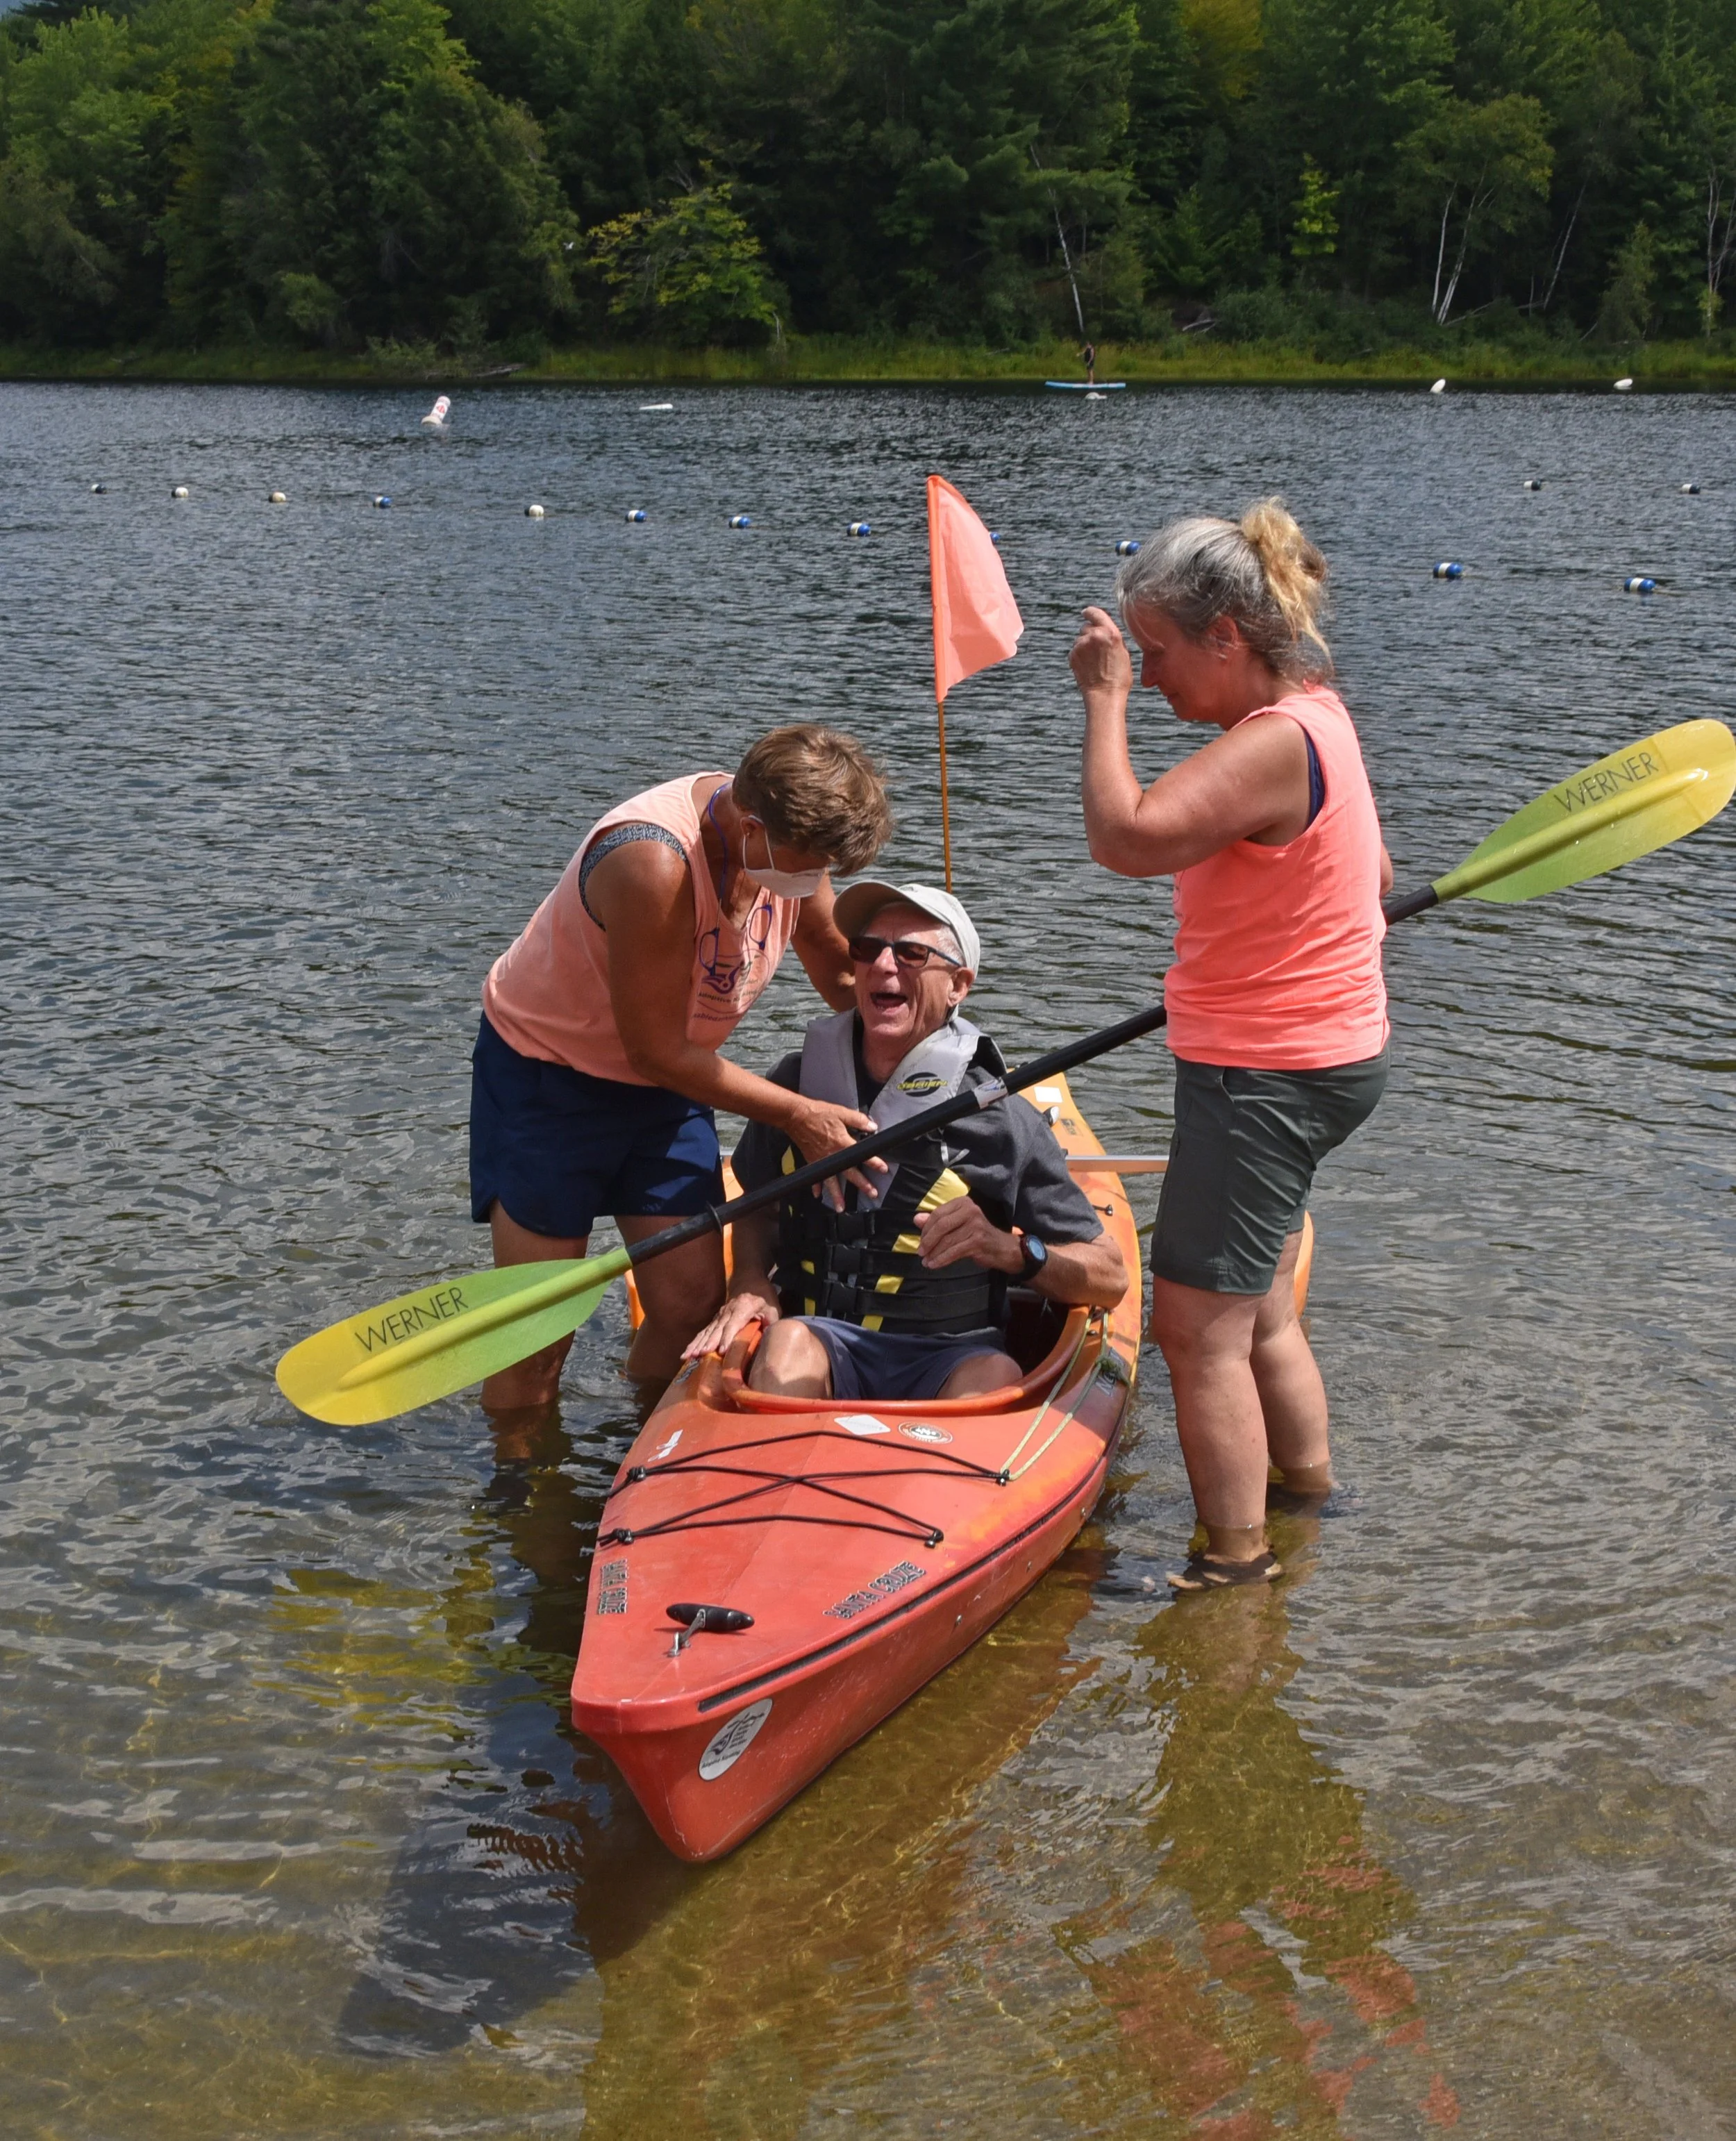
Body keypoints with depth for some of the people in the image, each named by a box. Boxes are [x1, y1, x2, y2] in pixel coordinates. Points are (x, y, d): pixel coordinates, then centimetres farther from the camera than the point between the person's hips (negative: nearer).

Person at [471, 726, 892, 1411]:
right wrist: (796, 1115, -21)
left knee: (693, 1307, -1)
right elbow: (657, 1053, -26)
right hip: (546, 1070, -6)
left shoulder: (794, 837, -12)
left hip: (666, 1082, 7)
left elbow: (839, 971, 9)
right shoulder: (653, 863, -35)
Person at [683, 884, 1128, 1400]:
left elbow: (1110, 1279, 1)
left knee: (995, 1377, -35)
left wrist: (1010, 1251, -17)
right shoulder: (797, 1083, 7)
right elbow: (755, 1207, 25)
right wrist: (750, 1287, 5)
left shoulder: (1002, 1120, -2)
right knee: (788, 1342, -32)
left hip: (948, 1357, -2)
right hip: (825, 1341, 2)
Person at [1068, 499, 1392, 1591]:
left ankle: (1238, 1564, 7)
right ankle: (1315, 1506, 36)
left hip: (1270, 1077, -11)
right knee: (1258, 1314, 21)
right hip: (1321, 1047, 11)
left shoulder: (1277, 742, -24)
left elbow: (1128, 837, -36)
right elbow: (1373, 880, 21)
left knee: (1199, 1324, -3)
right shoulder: (1313, 714, 9)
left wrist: (1106, 697, -24)